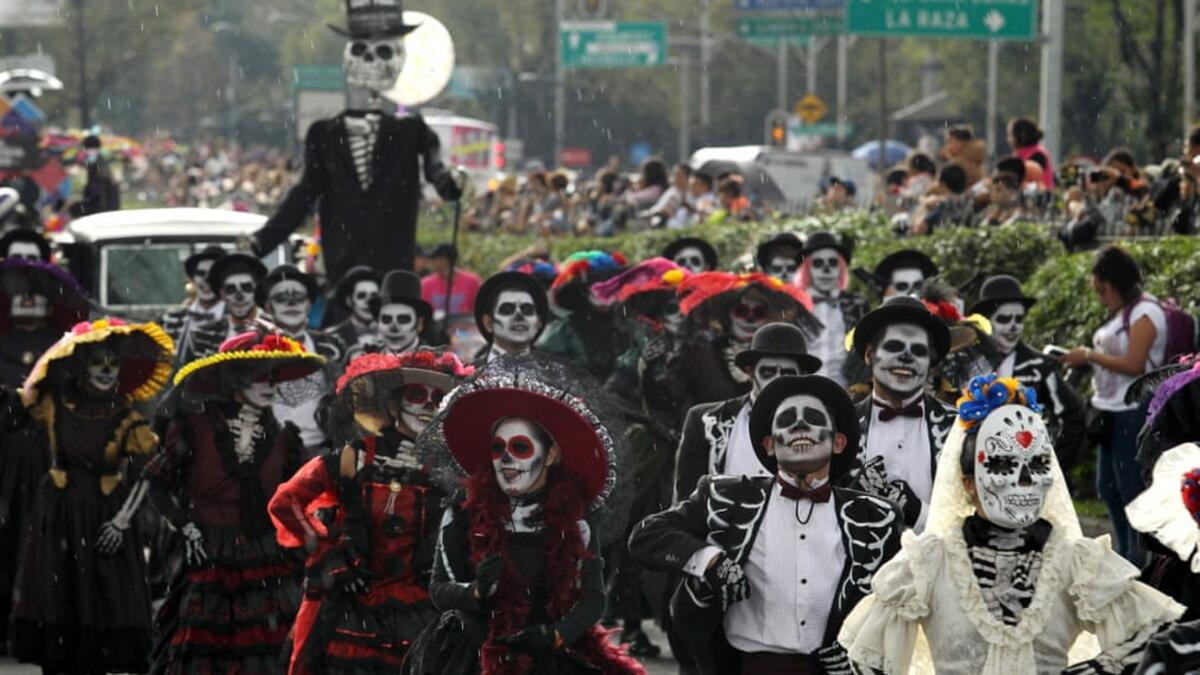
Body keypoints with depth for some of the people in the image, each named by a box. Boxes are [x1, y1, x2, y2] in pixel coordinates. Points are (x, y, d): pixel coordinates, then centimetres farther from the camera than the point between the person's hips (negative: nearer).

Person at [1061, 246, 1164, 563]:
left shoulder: (1145, 313, -12)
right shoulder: (1121, 313, 16)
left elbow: (1134, 364, -18)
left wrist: (1090, 355, -13)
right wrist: (1085, 358, 7)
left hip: (1133, 414, -10)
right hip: (1111, 411, 10)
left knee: (1130, 486, -6)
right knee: (1108, 486, 15)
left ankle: (1139, 554, -1)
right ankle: (1126, 552, 26)